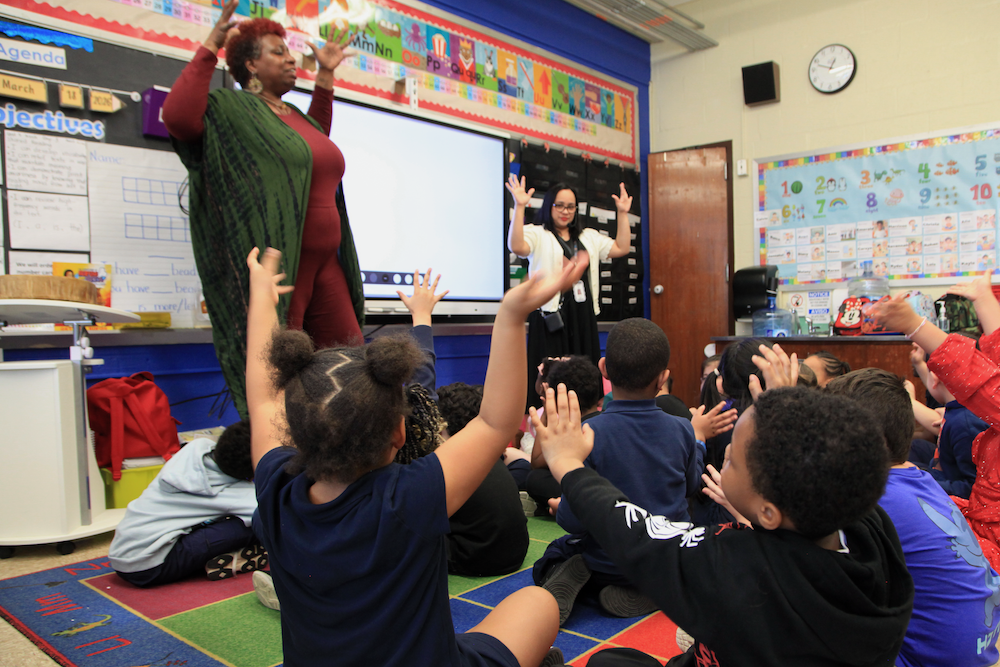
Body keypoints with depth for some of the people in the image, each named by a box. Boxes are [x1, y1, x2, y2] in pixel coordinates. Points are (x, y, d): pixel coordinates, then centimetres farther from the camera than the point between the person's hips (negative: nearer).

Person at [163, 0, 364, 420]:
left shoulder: (295, 114, 23)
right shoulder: (233, 109, -2)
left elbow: (318, 142, 45)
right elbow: (179, 117, -21)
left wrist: (325, 77, 39)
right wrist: (211, 45, -16)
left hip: (324, 261, 8)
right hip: (275, 262, -8)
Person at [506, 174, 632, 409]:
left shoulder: (589, 237, 22)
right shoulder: (537, 234, 3)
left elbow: (621, 248, 17)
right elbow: (516, 246, -19)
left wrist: (623, 213, 14)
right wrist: (519, 207, -24)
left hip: (583, 316, 6)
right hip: (551, 315, -6)